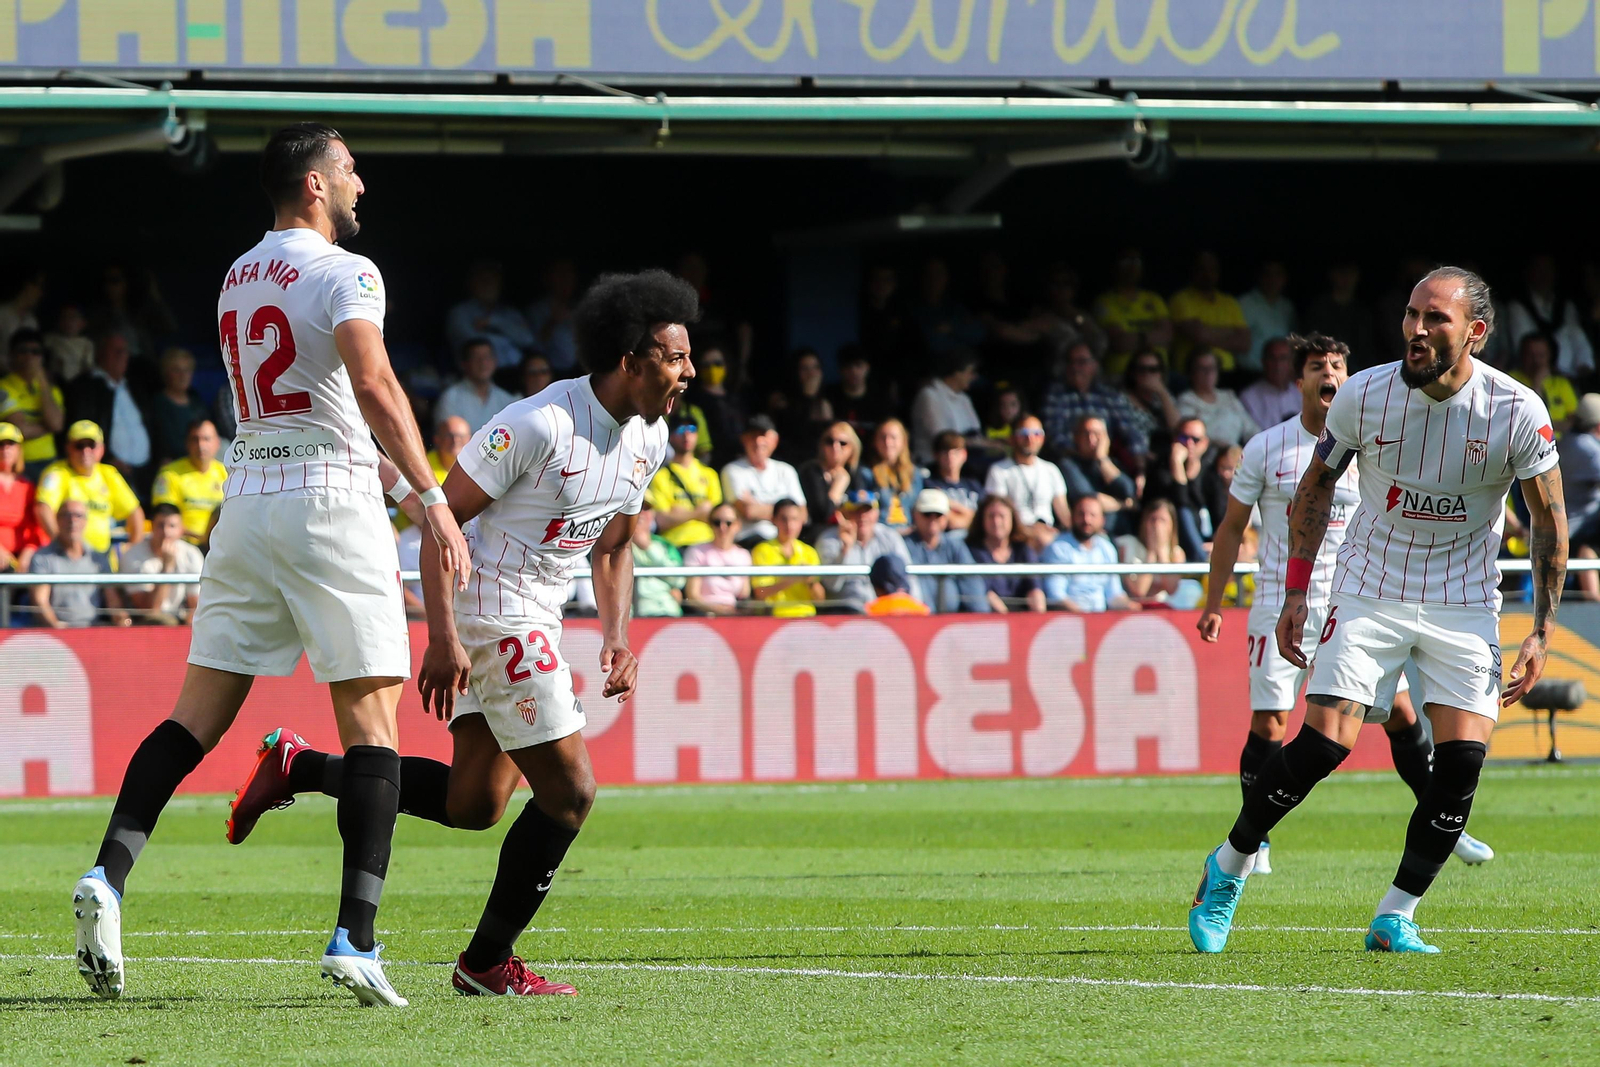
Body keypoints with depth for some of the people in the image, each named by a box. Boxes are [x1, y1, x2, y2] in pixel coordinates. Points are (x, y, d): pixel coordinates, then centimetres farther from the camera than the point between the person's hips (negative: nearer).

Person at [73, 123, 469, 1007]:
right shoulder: (343, 274, -8)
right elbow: (373, 385, -24)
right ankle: (353, 936, -12)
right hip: (330, 501, -7)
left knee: (199, 713, 8)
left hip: (248, 498, 7)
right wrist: (429, 495, -25)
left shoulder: (238, 278, 16)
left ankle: (109, 876, -10)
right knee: (371, 722, -3)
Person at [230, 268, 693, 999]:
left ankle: (298, 768, 22)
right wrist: (443, 638, -25)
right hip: (492, 611, -9)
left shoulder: (649, 437, 5)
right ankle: (487, 963, 6)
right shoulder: (540, 424, -22)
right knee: (568, 792, -7)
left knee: (473, 804, 12)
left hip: (533, 619, 9)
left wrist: (616, 639, 7)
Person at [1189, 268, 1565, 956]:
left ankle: (1395, 918, 0)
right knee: (1322, 744, -13)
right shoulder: (1363, 396, -12)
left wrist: (1541, 633, -4)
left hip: (1464, 603, 1)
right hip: (1369, 589, -1)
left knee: (1463, 759, -13)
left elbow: (1550, 522, -1)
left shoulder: (1517, 412, -13)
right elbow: (1315, 490, 4)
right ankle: (1228, 866, 9)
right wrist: (1296, 595, 1)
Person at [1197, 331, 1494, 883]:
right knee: (1267, 723, -9)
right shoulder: (1266, 448, 0)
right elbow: (1231, 528, 7)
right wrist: (1213, 604, 4)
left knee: (1400, 713, -2)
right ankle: (1255, 842, 5)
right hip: (1281, 602, -2)